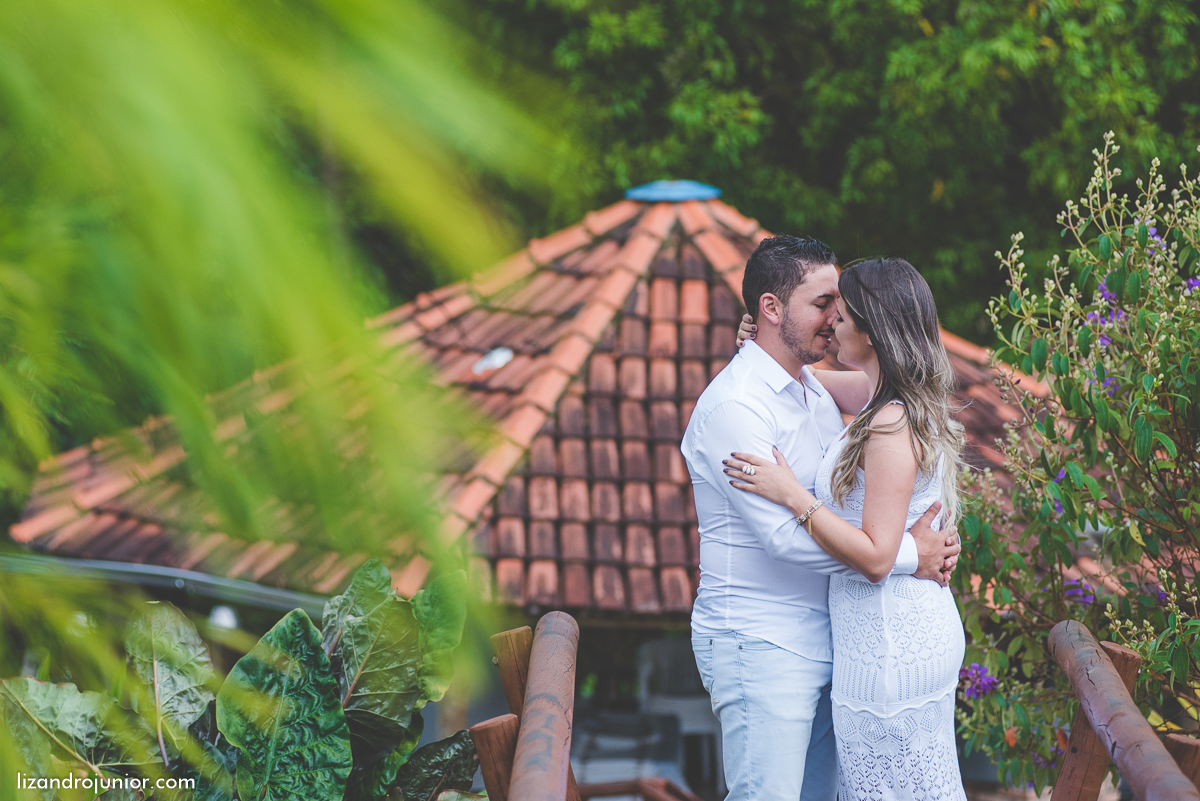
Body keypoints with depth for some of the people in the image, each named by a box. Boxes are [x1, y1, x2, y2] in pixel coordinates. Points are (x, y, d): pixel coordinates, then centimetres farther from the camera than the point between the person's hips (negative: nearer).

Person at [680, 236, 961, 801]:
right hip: (759, 643, -9)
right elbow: (783, 533, -24)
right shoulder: (733, 405, -16)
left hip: (821, 643, 9)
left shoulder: (815, 392, 14)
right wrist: (908, 555, -19)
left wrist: (931, 542, -3)